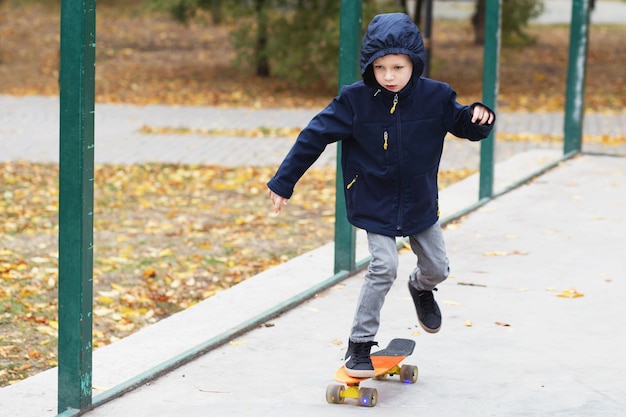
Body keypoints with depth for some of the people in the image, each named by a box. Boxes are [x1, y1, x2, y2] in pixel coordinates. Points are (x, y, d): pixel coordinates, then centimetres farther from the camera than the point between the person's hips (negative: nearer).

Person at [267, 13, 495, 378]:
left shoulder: (435, 97, -12)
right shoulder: (355, 100, -16)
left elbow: (464, 124, 2)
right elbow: (315, 136, -10)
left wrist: (480, 118, -24)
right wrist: (283, 183, -9)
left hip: (420, 204, 3)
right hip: (375, 205, -3)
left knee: (437, 267, 11)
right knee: (384, 267, -16)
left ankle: (421, 287, 49)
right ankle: (359, 346, -6)